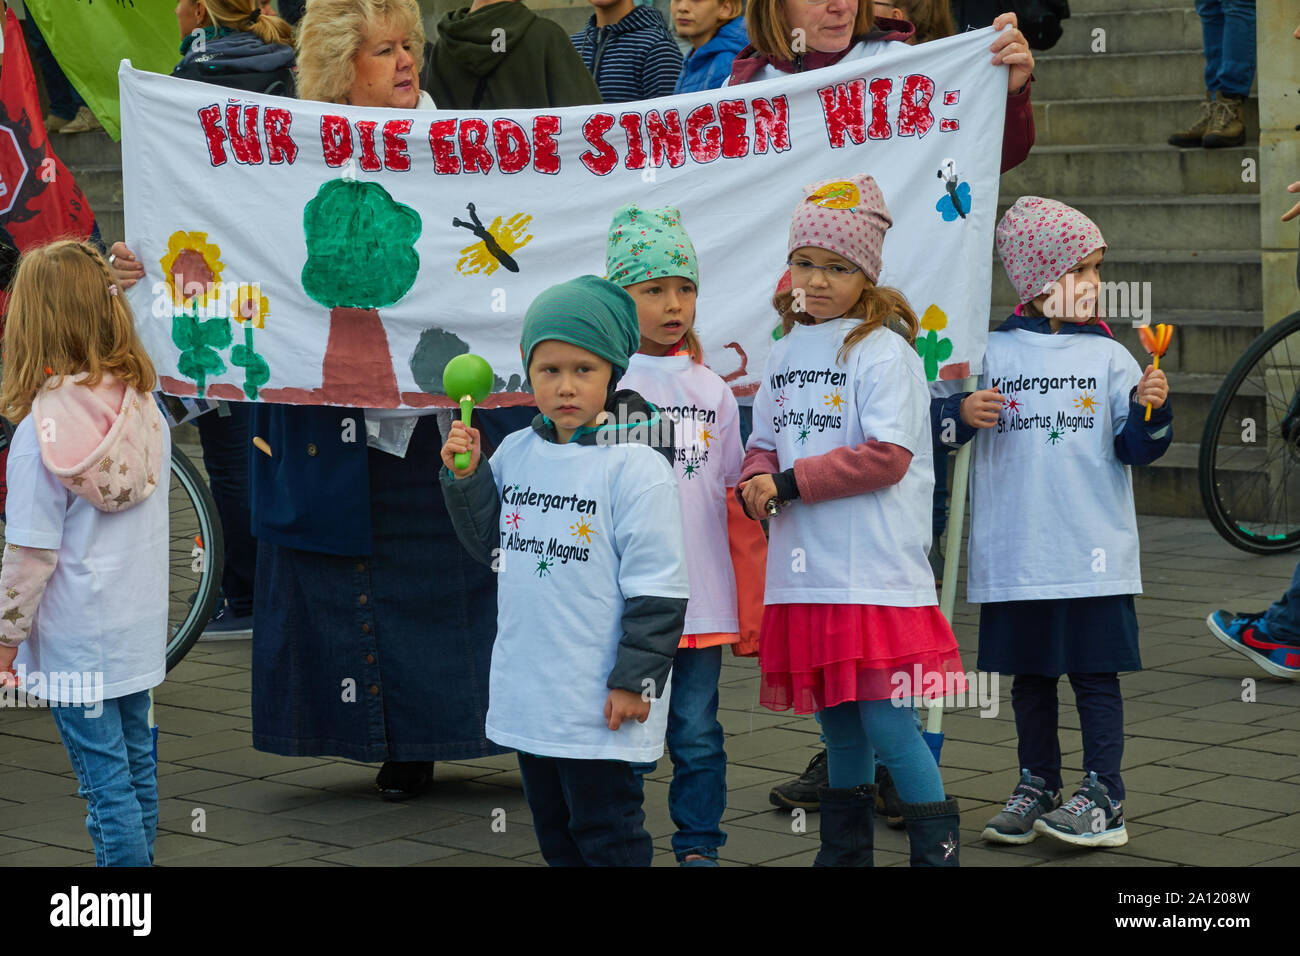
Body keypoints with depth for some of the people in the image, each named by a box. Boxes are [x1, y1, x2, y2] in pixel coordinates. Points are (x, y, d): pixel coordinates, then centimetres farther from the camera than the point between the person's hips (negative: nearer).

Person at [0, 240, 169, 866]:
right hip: (141, 628, 6)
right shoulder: (146, 408, -4)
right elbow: (151, 524, 5)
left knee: (107, 784, 1)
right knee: (136, 764, 18)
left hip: (77, 645, -6)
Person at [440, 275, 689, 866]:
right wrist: (464, 477, 4)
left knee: (604, 836, 0)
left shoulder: (633, 464, -13)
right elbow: (494, 546, 18)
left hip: (600, 703, -7)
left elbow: (656, 585, -13)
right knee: (553, 831, 18)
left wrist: (634, 679, -15)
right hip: (529, 694, 7)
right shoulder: (515, 453, 6)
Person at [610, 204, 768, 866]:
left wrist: (752, 609, 10)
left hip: (704, 599, 3)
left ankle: (698, 846, 20)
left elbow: (738, 505, 12)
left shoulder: (710, 390, 9)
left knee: (697, 734, 8)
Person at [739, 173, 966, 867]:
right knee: (837, 725, 15)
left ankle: (937, 852, 2)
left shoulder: (883, 351, -8)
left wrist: (792, 483, -14)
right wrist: (758, 482, -4)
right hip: (805, 571, 7)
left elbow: (887, 456, -16)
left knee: (887, 724, -9)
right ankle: (843, 854, 26)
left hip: (875, 570, -7)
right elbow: (765, 442, 20)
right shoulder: (785, 355, 14)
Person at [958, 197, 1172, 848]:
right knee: (1030, 672, 10)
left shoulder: (1106, 355, 4)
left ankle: (1102, 795, 4)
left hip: (1092, 550, -1)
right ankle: (1036, 787, 21)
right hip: (1014, 551, 1)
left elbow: (1134, 448, 3)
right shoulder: (993, 352, 3)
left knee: (1094, 672, -1)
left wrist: (1150, 410, -16)